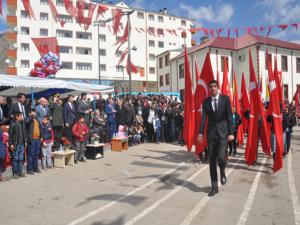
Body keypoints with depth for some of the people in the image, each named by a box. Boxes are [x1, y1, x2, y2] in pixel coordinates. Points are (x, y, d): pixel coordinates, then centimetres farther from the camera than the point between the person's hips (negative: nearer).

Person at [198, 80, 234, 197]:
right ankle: (214, 187, 19)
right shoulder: (206, 101, 5)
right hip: (211, 133, 2)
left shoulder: (225, 98, 0)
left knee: (221, 157, -16)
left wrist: (231, 133, -8)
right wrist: (201, 133, -9)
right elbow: (204, 118, 1)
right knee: (212, 160, 6)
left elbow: (229, 116, -2)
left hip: (223, 132, -2)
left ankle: (222, 172, 21)